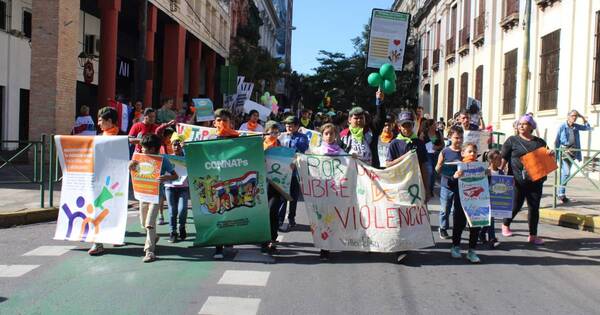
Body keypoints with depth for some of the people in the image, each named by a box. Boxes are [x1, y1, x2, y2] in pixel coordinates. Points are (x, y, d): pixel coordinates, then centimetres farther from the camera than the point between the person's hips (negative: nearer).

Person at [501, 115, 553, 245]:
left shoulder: (540, 142, 12)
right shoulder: (512, 140, 4)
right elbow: (504, 158, 1)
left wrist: (550, 154, -2)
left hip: (536, 180, 3)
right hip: (518, 180, -3)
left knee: (534, 207, 3)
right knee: (515, 205, 3)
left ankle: (533, 235, 11)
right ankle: (506, 225, 30)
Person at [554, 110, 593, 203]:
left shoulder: (576, 127, 9)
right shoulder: (562, 126, -5)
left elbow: (587, 128, 18)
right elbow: (557, 140, -2)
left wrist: (583, 118, 7)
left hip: (572, 152, 5)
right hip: (564, 151, -5)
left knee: (564, 173, 11)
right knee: (566, 172, -15)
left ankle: (561, 193, 18)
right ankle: (562, 194, -11)